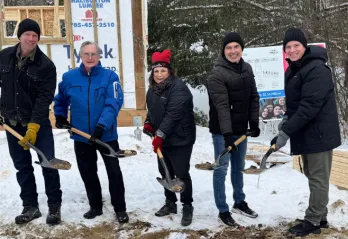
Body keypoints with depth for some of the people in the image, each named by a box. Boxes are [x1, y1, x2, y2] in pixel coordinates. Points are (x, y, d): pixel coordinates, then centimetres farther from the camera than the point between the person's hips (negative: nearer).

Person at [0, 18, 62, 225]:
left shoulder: (46, 65, -13)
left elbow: (44, 98, -17)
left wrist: (33, 126, -24)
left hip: (39, 123, -3)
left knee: (48, 164, -1)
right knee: (22, 166, 11)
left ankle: (55, 206, 14)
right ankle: (30, 206, 24)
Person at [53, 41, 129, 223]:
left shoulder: (110, 76, -11)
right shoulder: (69, 77, 0)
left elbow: (113, 103, -20)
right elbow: (60, 99, 18)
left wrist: (102, 126, -28)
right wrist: (60, 116, 11)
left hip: (107, 135, -3)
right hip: (81, 136, 4)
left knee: (114, 172, 4)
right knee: (88, 174, 15)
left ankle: (120, 209, 19)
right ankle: (95, 206, 32)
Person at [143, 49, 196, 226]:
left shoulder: (179, 88, -20)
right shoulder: (153, 89, 8)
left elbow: (173, 114, -27)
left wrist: (160, 134, -30)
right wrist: (148, 123, 1)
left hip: (180, 139, -8)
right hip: (162, 140, 8)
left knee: (181, 174, -4)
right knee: (165, 173, 16)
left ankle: (187, 207, 13)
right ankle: (170, 203, 33)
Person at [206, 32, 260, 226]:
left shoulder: (247, 68, 5)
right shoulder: (217, 74, -16)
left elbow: (254, 97, 10)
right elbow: (222, 106, -23)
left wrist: (254, 123, 3)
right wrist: (227, 134, -28)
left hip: (241, 129, 7)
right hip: (222, 131, -6)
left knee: (239, 167, 19)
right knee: (221, 170, 2)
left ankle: (240, 203, 36)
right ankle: (223, 210, 14)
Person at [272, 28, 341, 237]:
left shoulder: (317, 69, -19)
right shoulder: (292, 70, 11)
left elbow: (310, 105, -26)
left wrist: (286, 131, -28)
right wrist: (287, 120, 4)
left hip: (318, 133, -10)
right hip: (305, 132, 10)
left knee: (318, 178, 1)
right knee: (312, 176, 17)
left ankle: (313, 221, 12)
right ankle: (320, 217, 30)